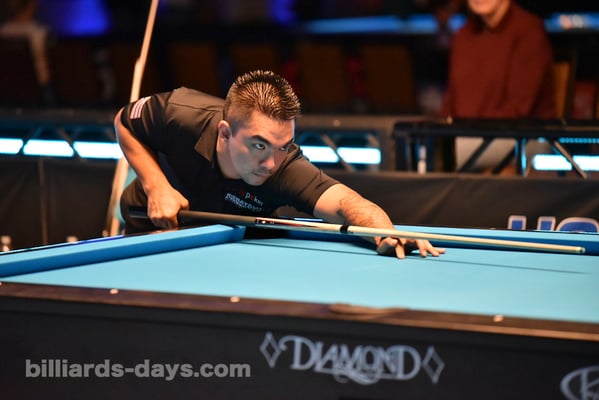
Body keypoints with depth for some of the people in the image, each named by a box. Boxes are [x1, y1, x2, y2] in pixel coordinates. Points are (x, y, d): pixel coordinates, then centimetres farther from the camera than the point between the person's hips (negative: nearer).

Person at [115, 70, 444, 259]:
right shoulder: (181, 114, -36)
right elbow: (124, 122, -14)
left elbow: (346, 202, -57)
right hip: (153, 225, -1)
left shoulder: (286, 169, -40)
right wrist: (156, 186, -28)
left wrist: (386, 233, -79)